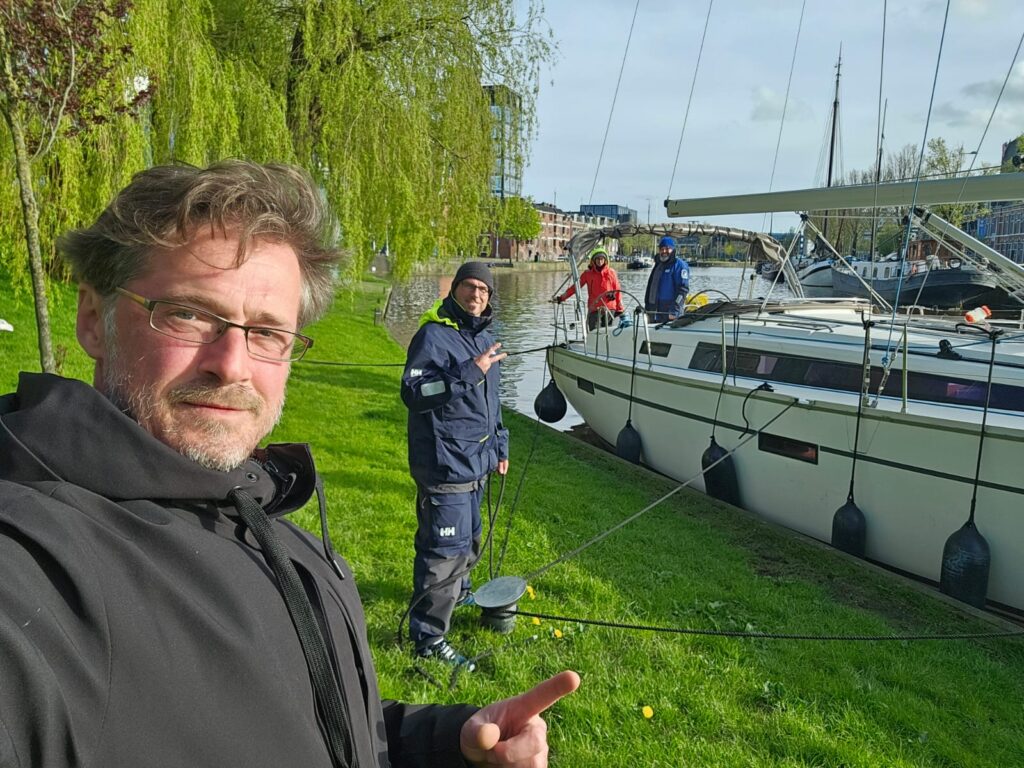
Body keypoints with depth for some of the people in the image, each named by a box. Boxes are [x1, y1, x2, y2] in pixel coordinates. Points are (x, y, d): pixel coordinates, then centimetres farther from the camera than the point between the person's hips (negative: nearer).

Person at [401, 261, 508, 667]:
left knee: (468, 538, 25)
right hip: (444, 463, -9)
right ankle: (428, 636, 5)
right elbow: (413, 393, -25)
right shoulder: (434, 335, -14)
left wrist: (499, 447, 24)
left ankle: (457, 590, 49)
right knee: (445, 547, -6)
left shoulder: (484, 339, 14)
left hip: (475, 463, 9)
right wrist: (469, 371, -29)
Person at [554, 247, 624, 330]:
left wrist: (619, 309, 8)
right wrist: (562, 298, 1)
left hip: (610, 308, 1)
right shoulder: (588, 273, 4)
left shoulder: (611, 272, 5)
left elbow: (617, 290, 9)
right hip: (594, 309, -1)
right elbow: (575, 287, 7)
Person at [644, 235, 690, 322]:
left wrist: (675, 310, -22)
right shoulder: (658, 265, 19)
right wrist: (647, 308, 17)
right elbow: (650, 287, 23)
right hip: (654, 313, 8)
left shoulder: (679, 265, -6)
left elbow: (683, 289, -15)